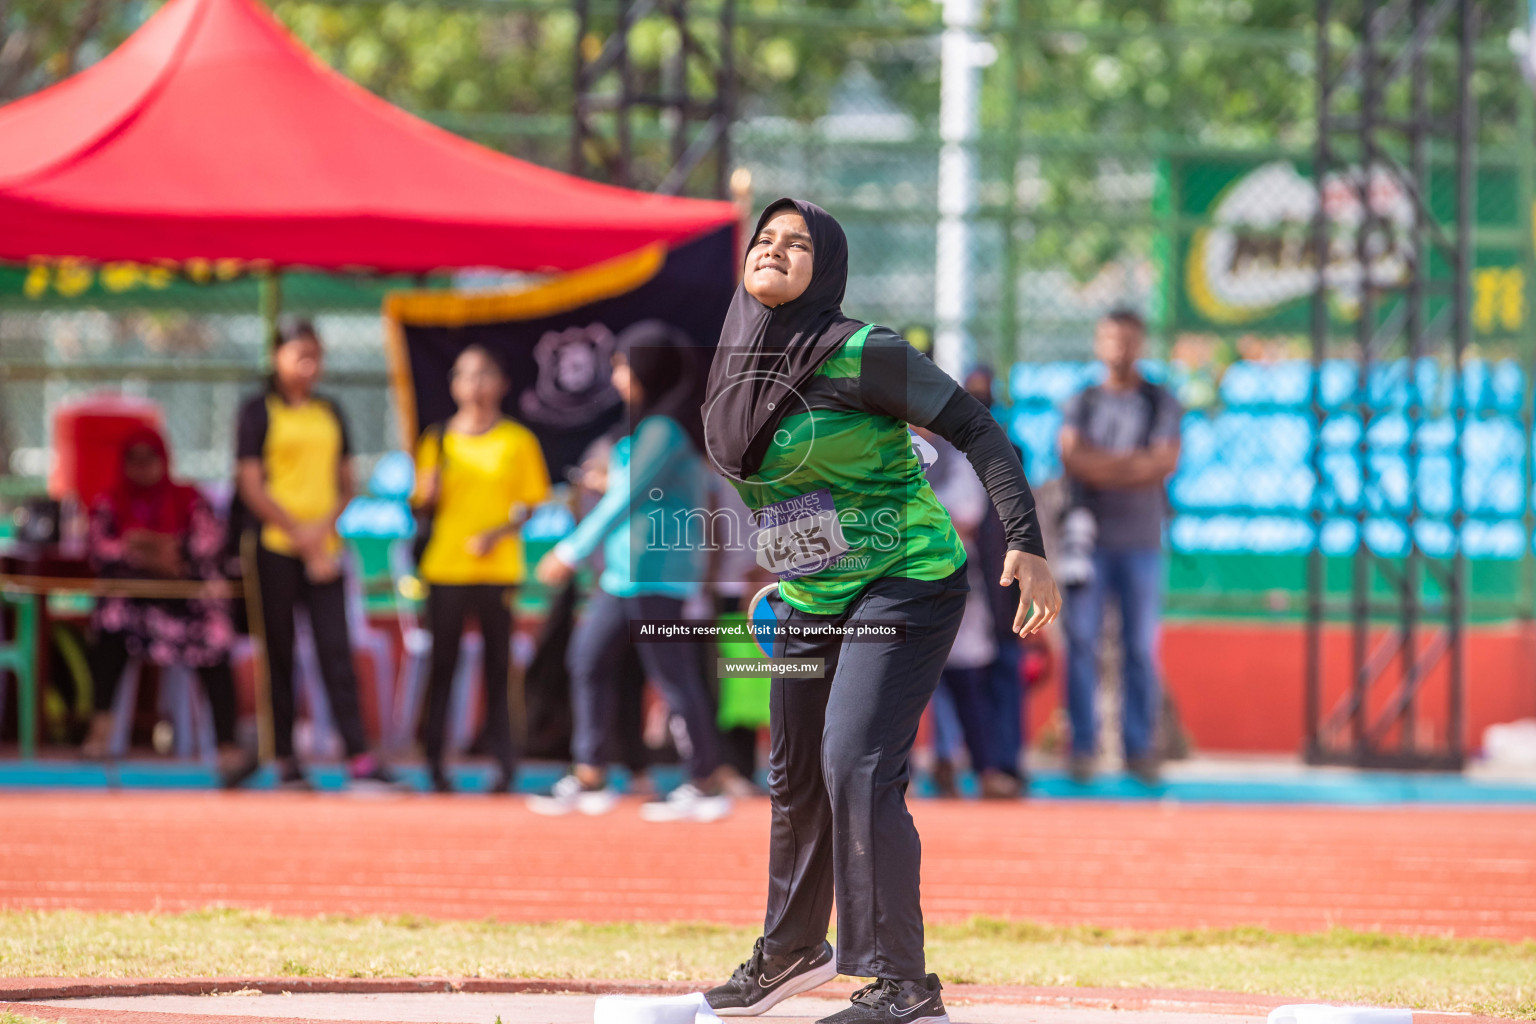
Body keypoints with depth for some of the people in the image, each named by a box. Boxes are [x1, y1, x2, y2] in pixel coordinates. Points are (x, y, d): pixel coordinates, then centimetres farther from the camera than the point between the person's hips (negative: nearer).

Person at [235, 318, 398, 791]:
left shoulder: (331, 413, 15)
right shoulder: (259, 411, 1)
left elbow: (345, 483, 15)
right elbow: (250, 485, -5)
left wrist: (325, 527, -4)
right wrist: (298, 532, -11)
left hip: (323, 550, 4)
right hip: (275, 547, -4)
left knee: (336, 651, -4)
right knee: (280, 654, 1)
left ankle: (359, 758, -11)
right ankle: (285, 760, 6)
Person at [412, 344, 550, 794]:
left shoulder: (518, 440, 5)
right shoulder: (438, 439, 9)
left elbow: (533, 502, 4)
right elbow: (424, 505, 11)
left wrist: (500, 532, -13)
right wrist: (430, 491, -12)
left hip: (498, 568, -1)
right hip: (445, 567, 1)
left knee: (499, 666, -2)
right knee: (442, 664, 1)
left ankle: (505, 765, 1)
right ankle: (435, 764, 5)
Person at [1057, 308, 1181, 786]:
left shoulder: (1162, 404, 10)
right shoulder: (1080, 403, 11)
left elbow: (1166, 463, -4)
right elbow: (1073, 457, -5)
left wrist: (1102, 465, -8)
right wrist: (1137, 462, -9)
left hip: (1141, 542, 0)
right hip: (1087, 536, 0)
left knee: (1141, 647, -2)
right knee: (1082, 642, -5)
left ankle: (1140, 748, 2)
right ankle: (1082, 747, -2)